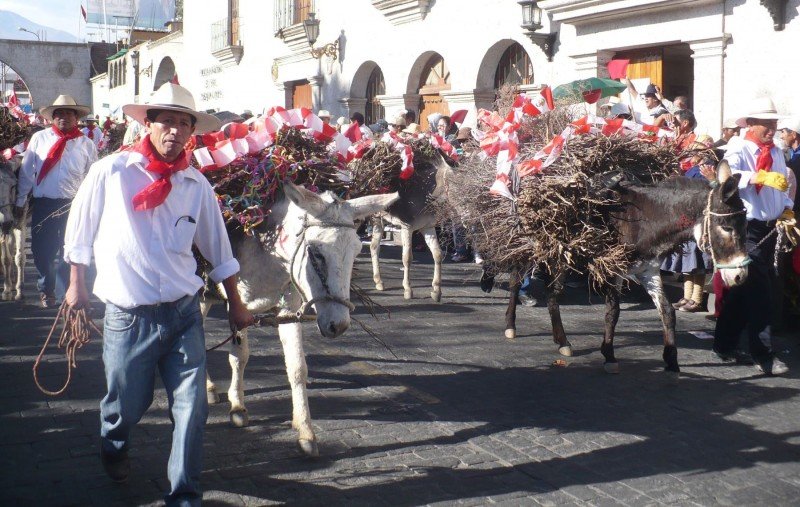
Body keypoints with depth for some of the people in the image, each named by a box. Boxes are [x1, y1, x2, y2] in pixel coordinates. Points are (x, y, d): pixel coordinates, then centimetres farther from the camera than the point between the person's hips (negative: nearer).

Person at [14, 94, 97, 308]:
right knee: (42, 249, 6)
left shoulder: (86, 144, 1)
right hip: (43, 204, 1)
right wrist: (20, 201, 8)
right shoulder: (39, 138, 2)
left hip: (74, 206, -1)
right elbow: (26, 171, 7)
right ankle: (47, 290, 29)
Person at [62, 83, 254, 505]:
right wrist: (76, 286, 10)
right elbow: (80, 232, 5)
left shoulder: (196, 185, 2)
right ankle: (113, 448, 48)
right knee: (126, 403, 14)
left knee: (191, 407, -1)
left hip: (184, 313, 2)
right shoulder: (110, 172, -7)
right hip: (128, 316, -2)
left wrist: (236, 306, 15)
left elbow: (218, 250, 11)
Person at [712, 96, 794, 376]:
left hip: (769, 229, 7)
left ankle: (725, 344, 26)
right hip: (747, 228, -7)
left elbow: (782, 187, 20)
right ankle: (762, 354, 0)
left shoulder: (776, 153, 13)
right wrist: (762, 177, -41)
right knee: (759, 293, -8)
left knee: (742, 289, 15)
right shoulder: (739, 151, -10)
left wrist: (787, 209, 1)